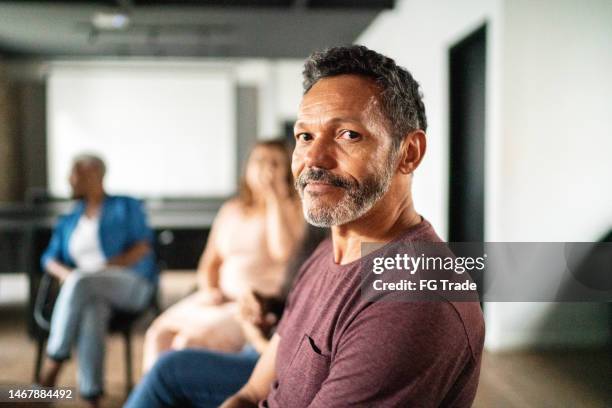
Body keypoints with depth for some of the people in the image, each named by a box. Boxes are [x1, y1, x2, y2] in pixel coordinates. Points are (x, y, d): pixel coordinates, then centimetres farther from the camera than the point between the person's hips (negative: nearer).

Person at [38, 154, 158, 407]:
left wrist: (108, 268, -17)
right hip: (90, 292, 3)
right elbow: (49, 258, 15)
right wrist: (64, 273, -9)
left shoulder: (126, 207, 9)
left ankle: (54, 362, -28)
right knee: (92, 310, -35)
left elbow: (144, 247, -3)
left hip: (133, 285, -3)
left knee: (80, 281, -35)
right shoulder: (69, 221, 23)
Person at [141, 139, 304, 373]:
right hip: (223, 298, 6)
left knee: (191, 340, -25)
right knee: (159, 333, -13)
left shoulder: (292, 207, 2)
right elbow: (209, 263, 20)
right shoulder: (231, 210, 17)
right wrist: (209, 290, -2)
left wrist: (274, 197, -11)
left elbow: (283, 251, -18)